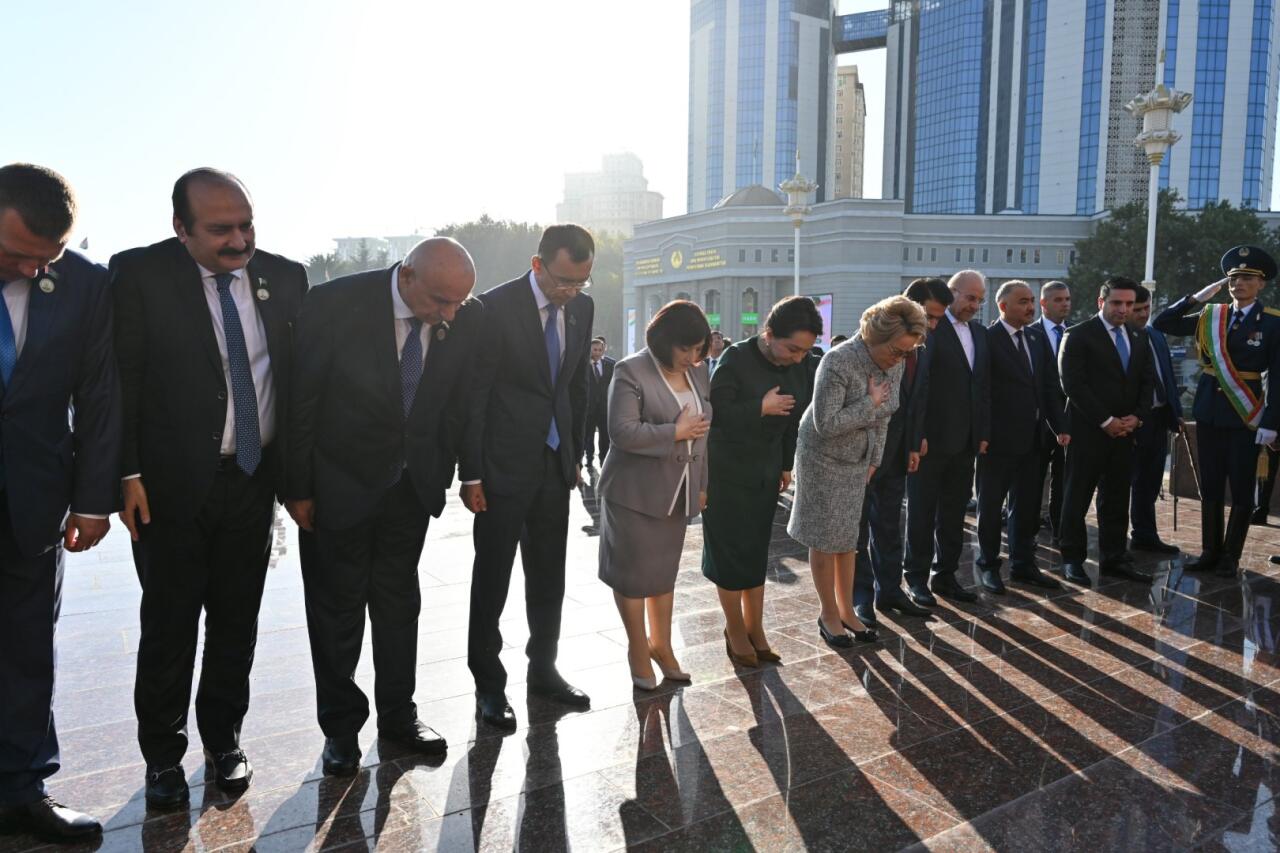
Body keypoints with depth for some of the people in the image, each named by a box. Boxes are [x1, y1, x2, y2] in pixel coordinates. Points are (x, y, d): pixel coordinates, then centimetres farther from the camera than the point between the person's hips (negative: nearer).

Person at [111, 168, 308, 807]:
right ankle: (162, 754, 29)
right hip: (171, 483, -3)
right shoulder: (138, 274, -8)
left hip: (255, 477, 3)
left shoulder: (283, 276, 2)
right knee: (169, 622, 8)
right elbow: (121, 379, -7)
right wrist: (128, 474, -11)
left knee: (237, 619, 14)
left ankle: (223, 739, 34)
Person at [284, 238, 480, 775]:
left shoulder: (466, 317, -11)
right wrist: (299, 489, -9)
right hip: (340, 484, -3)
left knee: (399, 601, 15)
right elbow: (299, 401, -14)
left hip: (412, 484, 4)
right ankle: (340, 726, 27)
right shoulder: (335, 304, -22)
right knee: (337, 608, 9)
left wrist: (441, 477, 6)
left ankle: (398, 714, 31)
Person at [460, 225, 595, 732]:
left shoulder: (582, 308, 4)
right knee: (492, 577, 5)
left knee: (549, 576, 14)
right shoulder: (496, 307, -14)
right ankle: (488, 684, 19)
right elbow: (474, 393, -13)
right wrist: (471, 473, -13)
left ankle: (543, 669, 30)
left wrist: (575, 455, 12)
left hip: (555, 463, 6)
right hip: (504, 464, -5)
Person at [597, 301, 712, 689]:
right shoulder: (631, 372, -13)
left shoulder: (699, 372, 8)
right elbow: (623, 432, -21)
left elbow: (703, 430, 14)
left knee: (665, 569, 15)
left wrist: (701, 484, 13)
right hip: (636, 491, -6)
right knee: (634, 570, 5)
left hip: (677, 491, 6)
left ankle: (661, 643, 30)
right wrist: (676, 432, -16)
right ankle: (638, 648, 21)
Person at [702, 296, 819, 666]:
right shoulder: (736, 359, -19)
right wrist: (761, 407, -27)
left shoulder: (798, 365, -1)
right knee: (730, 551, 3)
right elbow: (714, 413, -22)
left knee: (756, 552, 12)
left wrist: (786, 465, 13)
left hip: (765, 472, 6)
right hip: (726, 472, -5)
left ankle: (754, 629, 21)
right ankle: (736, 630, 18)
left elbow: (794, 417, 11)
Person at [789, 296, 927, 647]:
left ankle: (846, 610, 25)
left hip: (858, 460, 6)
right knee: (825, 539, 4)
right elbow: (826, 424, -27)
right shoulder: (839, 362, -26)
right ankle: (829, 614, 18)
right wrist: (870, 403, -23)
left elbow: (883, 417, 8)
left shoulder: (895, 364, -5)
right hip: (824, 458, -6)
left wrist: (874, 460, 8)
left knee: (847, 537, 13)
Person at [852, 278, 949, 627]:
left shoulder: (922, 347, 6)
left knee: (889, 526, 15)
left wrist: (914, 446, 8)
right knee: (859, 527, 5)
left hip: (896, 451, 7)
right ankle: (860, 596, 14)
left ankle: (889, 591, 26)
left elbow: (917, 399, 13)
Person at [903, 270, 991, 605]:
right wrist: (918, 435, -17)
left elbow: (984, 385, 15)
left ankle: (945, 575, 24)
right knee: (922, 513, 5)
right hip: (930, 439, -7)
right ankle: (917, 579, 16)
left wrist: (983, 433, 10)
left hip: (965, 440, 7)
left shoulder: (979, 332, 13)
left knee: (954, 514, 13)